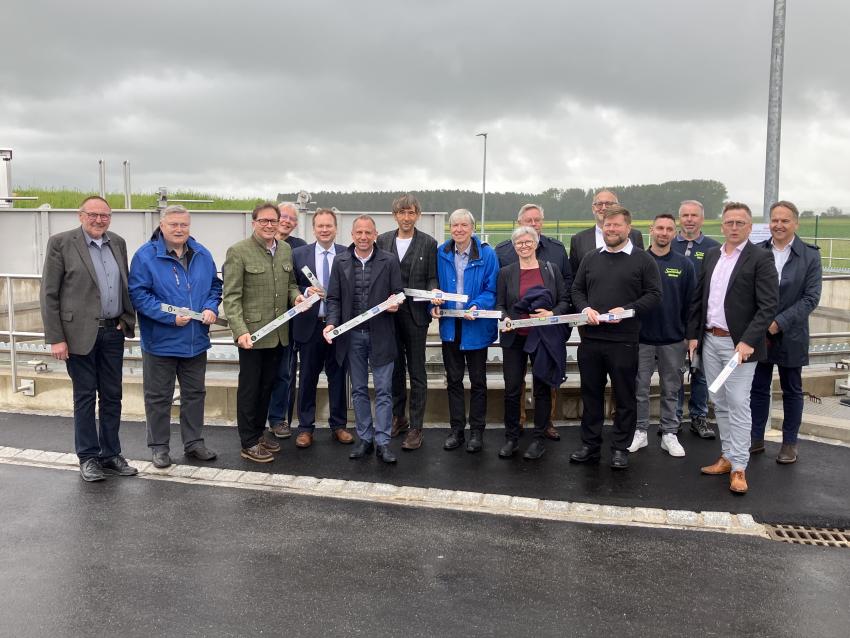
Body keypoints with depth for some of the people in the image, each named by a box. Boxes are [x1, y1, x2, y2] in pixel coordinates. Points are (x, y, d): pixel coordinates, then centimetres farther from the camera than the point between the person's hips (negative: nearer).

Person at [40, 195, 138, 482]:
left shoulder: (118, 243, 9)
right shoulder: (61, 243, -6)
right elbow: (49, 294, -7)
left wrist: (128, 321, 3)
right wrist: (55, 338, -11)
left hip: (113, 332, 5)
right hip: (80, 332, -4)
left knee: (112, 396, 11)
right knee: (85, 396, 5)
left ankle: (111, 454, 23)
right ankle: (88, 457, 18)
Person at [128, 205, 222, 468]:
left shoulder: (202, 255, 5)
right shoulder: (145, 256, -10)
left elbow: (215, 285, 14)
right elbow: (138, 293, -15)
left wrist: (211, 308, -6)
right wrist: (170, 317, -21)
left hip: (196, 341, 5)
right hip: (160, 340, -4)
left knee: (195, 393, 14)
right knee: (158, 397, 8)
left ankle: (193, 442, 28)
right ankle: (159, 447, 22)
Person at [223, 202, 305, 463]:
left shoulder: (286, 250, 8)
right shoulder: (238, 251, -10)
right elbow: (231, 296, -13)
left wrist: (296, 295, -3)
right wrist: (240, 331, -22)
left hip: (278, 332, 6)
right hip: (252, 332, -6)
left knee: (267, 385, 16)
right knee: (249, 388, 6)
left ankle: (259, 432, 32)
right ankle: (248, 443, 17)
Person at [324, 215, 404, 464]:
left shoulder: (389, 261, -1)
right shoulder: (341, 262, 4)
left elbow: (398, 294, 4)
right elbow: (334, 298, 5)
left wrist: (395, 304, -18)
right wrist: (332, 323, -10)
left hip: (380, 335, -2)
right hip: (352, 335, 2)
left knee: (383, 390, 0)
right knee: (359, 390, 11)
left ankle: (382, 442, 7)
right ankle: (364, 438, 21)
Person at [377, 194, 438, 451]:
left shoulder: (429, 243, -1)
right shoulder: (383, 240, 6)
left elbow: (432, 278, 0)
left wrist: (434, 292, -20)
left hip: (415, 314, -3)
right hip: (389, 312, 3)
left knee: (417, 373, 3)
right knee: (395, 368, 14)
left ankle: (416, 428, 10)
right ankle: (398, 417, 29)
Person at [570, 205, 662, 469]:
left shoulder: (643, 260, 0)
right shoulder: (590, 259, 12)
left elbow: (654, 294, -3)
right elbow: (577, 290, 14)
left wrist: (627, 310, -16)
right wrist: (585, 308, -6)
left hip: (624, 340, -3)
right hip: (590, 338, 4)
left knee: (624, 396, 5)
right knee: (591, 394, 11)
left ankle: (620, 448, 18)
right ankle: (590, 445, 23)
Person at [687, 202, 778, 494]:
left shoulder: (760, 258, -7)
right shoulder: (711, 255, 11)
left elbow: (768, 306, -13)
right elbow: (698, 298, 14)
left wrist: (748, 341, -20)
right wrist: (693, 334, 9)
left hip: (738, 344, -6)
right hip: (710, 341, 6)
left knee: (738, 405, -2)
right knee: (720, 404, 12)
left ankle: (739, 467, 6)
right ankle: (728, 456, 24)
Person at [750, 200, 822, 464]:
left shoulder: (810, 255, -5)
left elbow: (811, 298, -10)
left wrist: (779, 322, -18)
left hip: (790, 336, -1)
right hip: (758, 334, 2)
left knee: (792, 391, 11)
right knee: (758, 389, 10)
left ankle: (790, 443, 24)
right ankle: (756, 439, 22)